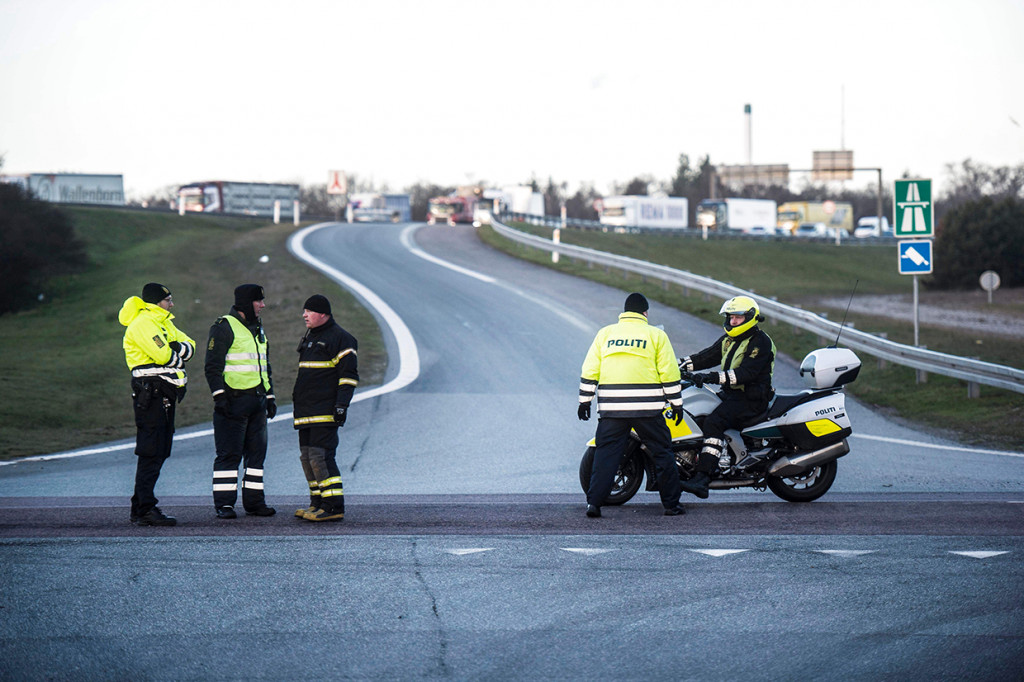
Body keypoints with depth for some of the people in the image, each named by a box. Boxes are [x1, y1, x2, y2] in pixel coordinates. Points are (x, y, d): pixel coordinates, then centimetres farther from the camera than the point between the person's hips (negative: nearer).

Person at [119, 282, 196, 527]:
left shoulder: (164, 322, 21)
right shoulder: (142, 323, -11)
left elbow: (190, 346, 11)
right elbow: (162, 355, -21)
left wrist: (176, 349, -11)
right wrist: (179, 359, 0)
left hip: (165, 394, 10)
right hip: (150, 392, -10)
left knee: (160, 450, 11)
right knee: (151, 451, -11)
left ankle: (140, 508, 15)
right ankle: (145, 509, -11)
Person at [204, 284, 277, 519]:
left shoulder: (258, 329, 19)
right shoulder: (224, 328, -7)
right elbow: (213, 365, -12)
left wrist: (270, 397, 23)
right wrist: (219, 396, -19)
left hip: (257, 401, 8)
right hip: (233, 400, -8)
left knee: (257, 452, 8)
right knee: (229, 454, -7)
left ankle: (254, 500, 14)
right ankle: (224, 504, -5)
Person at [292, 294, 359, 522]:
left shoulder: (339, 339, -8)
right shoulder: (309, 337, 20)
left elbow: (349, 375, -11)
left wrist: (341, 405, -18)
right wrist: (297, 404, 26)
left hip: (326, 412, -9)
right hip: (306, 413, 10)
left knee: (320, 457, -15)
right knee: (307, 457, 10)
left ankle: (334, 507, -13)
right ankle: (318, 503, 17)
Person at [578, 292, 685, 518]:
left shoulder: (605, 333, 11)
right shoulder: (656, 335, 5)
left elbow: (590, 370, 7)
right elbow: (669, 373, 2)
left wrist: (585, 400, 12)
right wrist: (677, 404, 8)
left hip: (611, 407, 2)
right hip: (647, 407, -2)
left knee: (606, 454, 5)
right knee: (662, 453, 9)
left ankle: (594, 502, -5)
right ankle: (671, 504, 11)